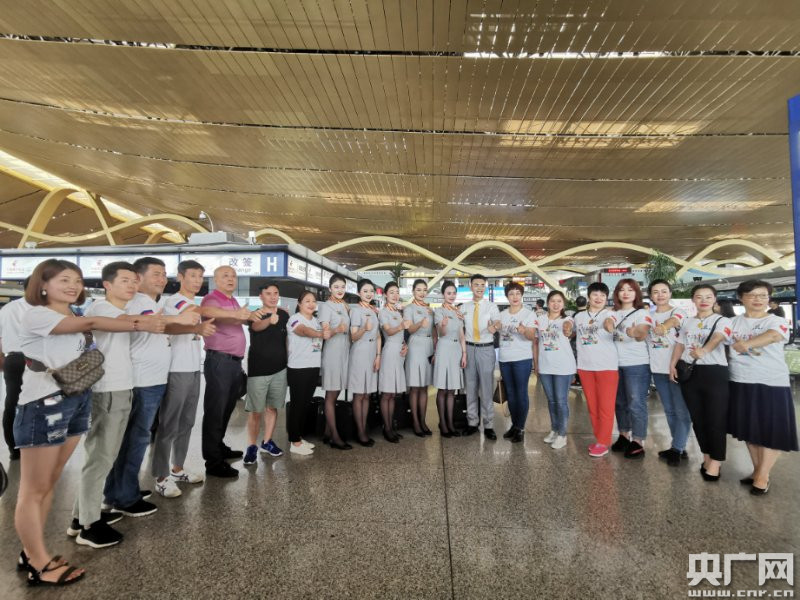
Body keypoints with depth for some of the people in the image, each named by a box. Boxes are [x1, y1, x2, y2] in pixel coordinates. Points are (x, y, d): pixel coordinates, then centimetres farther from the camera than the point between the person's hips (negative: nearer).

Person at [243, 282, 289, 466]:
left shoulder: (284, 315, 3)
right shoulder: (255, 315, -9)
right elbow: (257, 326, -33)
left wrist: (288, 361, 14)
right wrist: (270, 320, -55)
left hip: (280, 369, 4)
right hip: (258, 370, -4)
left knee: (273, 407, 12)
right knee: (256, 410, 1)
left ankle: (267, 442, 26)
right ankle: (252, 446, 15)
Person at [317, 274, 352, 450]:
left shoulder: (345, 306, 14)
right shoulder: (326, 306, -7)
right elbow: (325, 332, -17)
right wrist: (336, 329, -35)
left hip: (344, 352, 7)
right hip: (332, 352, -7)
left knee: (335, 394, 10)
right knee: (331, 395, -2)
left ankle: (327, 433, 18)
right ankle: (335, 437, 2)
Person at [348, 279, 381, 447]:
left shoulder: (375, 310, 13)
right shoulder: (356, 309, -7)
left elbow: (378, 335, 14)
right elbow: (353, 336, -13)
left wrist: (378, 356, 5)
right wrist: (365, 328, -32)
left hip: (372, 354, 7)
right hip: (359, 354, -6)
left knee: (367, 395, 10)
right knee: (359, 395, 0)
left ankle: (364, 430, 18)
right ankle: (361, 433, 6)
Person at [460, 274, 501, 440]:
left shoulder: (492, 306, -2)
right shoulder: (464, 307, 7)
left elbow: (498, 322, -21)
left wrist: (494, 327, -42)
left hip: (486, 349, -3)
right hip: (469, 348, 3)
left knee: (487, 388, 0)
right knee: (471, 387, 9)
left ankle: (488, 426, 11)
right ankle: (472, 423, 21)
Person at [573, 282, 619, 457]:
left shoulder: (609, 314, -6)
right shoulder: (579, 316, 8)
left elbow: (611, 324, -30)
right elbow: (573, 333, 24)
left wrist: (609, 325, -52)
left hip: (607, 366, -4)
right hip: (585, 367, 4)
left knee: (606, 406, 2)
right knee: (592, 406, 12)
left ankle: (603, 443, 12)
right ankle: (599, 438, 26)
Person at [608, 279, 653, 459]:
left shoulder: (642, 313, -5)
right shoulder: (613, 314, 10)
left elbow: (642, 334, -25)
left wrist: (636, 333, -45)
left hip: (637, 365, -5)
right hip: (616, 363, 5)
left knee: (636, 404, -2)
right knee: (620, 402, 14)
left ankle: (638, 442, 7)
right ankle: (624, 436, 27)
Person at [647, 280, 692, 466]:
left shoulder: (678, 311, -7)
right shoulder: (649, 316, 10)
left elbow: (673, 321, -31)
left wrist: (664, 327, -52)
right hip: (658, 368, 5)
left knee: (681, 410, -1)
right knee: (669, 410, 14)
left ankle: (676, 449, 11)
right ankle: (679, 448, 26)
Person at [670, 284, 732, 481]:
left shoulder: (722, 321, -2)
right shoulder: (687, 321, 13)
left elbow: (717, 338, -23)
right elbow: (680, 345, 16)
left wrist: (703, 350, -43)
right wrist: (672, 365, 3)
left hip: (714, 372, -4)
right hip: (689, 372, 5)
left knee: (715, 419, -2)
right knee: (697, 417, 11)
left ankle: (715, 461, 10)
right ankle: (707, 456, 25)